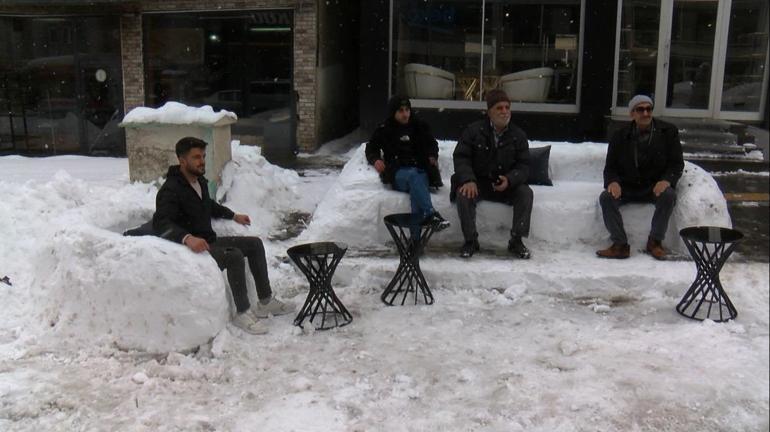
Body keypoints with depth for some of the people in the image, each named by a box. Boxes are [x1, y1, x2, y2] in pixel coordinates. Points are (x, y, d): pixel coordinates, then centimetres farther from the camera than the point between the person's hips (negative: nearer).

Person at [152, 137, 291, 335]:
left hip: (209, 241, 10)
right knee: (234, 256, -30)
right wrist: (187, 238, -49)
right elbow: (161, 223, -34)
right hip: (190, 250, -10)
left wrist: (233, 215, 33)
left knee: (255, 244, 7)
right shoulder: (170, 190, -20)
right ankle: (242, 313, -20)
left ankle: (265, 301, 10)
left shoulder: (200, 181, 9)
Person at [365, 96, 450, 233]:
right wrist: (375, 159, 1)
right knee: (414, 175, -39)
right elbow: (371, 148, 24)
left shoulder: (420, 126, 19)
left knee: (416, 186, -38)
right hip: (398, 174, -1)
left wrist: (432, 156, 9)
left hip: (420, 171, 1)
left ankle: (416, 236, -51)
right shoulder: (384, 130, 15)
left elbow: (432, 143, 31)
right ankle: (430, 214, -52)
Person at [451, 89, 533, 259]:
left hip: (506, 184, 2)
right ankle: (470, 240, -19)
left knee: (526, 193, -24)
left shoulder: (518, 135, 1)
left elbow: (524, 165, -1)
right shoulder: (473, 130, -4)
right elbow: (460, 156, -7)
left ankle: (516, 240, -15)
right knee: (463, 194, -32)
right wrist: (468, 180, -25)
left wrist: (509, 179, -24)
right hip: (478, 183, -2)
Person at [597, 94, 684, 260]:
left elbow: (677, 163, 1)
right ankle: (620, 245, -23)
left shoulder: (668, 131, 2)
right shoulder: (620, 136, 5)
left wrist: (666, 180, -20)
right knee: (606, 197, -26)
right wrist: (613, 182, -19)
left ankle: (655, 241, -16)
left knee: (669, 196, -33)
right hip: (627, 187, 1)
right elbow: (610, 167, 5)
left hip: (656, 186, -1)